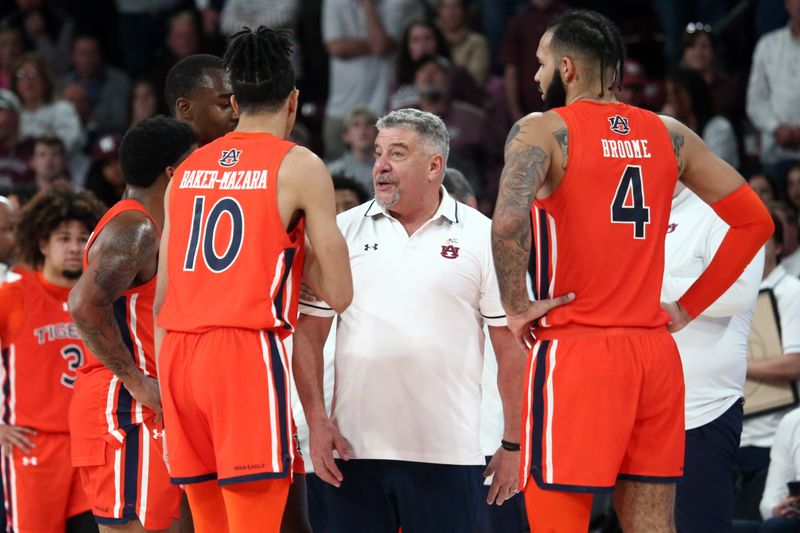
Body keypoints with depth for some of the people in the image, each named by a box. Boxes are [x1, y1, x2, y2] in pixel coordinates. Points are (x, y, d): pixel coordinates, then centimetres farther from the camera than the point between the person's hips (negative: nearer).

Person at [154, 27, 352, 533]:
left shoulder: (188, 169, 15)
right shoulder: (299, 167, 0)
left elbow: (162, 298, 15)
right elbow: (338, 293, -2)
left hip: (179, 355, 6)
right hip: (248, 353, -6)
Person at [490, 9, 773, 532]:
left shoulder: (543, 131, -6)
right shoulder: (669, 134, 11)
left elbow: (508, 222, -24)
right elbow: (754, 220, 14)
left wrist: (516, 306, -10)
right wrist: (688, 307, 15)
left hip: (575, 352, -5)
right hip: (655, 352, 5)